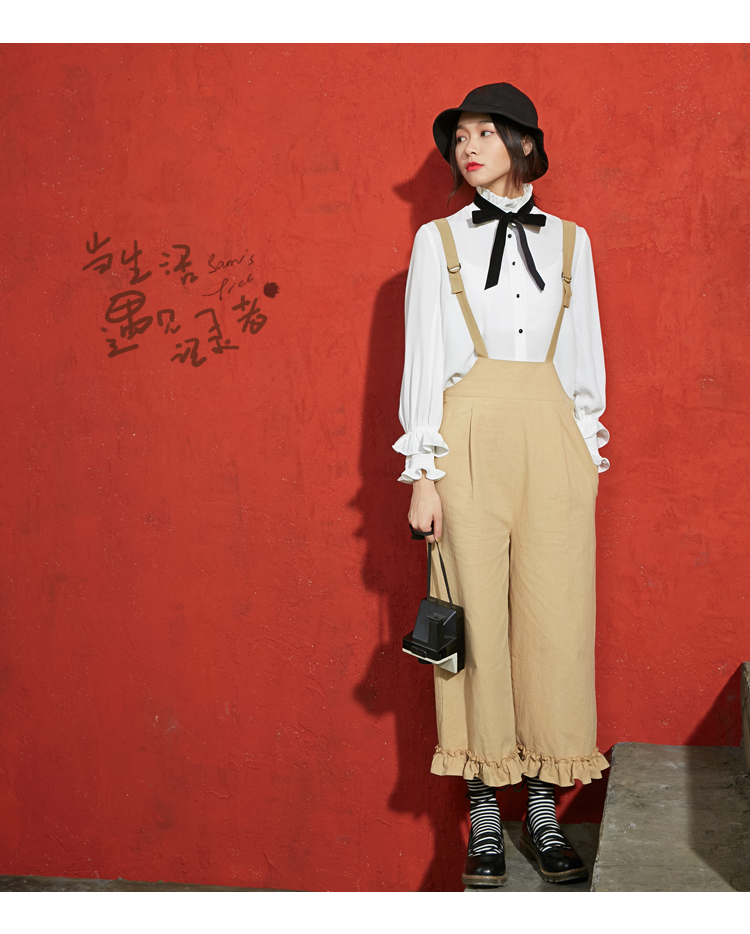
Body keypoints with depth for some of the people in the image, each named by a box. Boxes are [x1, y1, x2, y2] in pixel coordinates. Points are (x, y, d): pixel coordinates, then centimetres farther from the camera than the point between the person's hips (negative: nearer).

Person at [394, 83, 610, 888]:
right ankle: (483, 813, 8)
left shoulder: (568, 241, 14)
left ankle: (544, 810, 9)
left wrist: (589, 458, 7)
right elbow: (422, 357, 4)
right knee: (476, 617, -2)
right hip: (470, 439, -1)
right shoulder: (438, 240, 9)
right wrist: (423, 475, -3)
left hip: (553, 441, 2)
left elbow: (584, 356, 14)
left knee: (555, 618, -1)